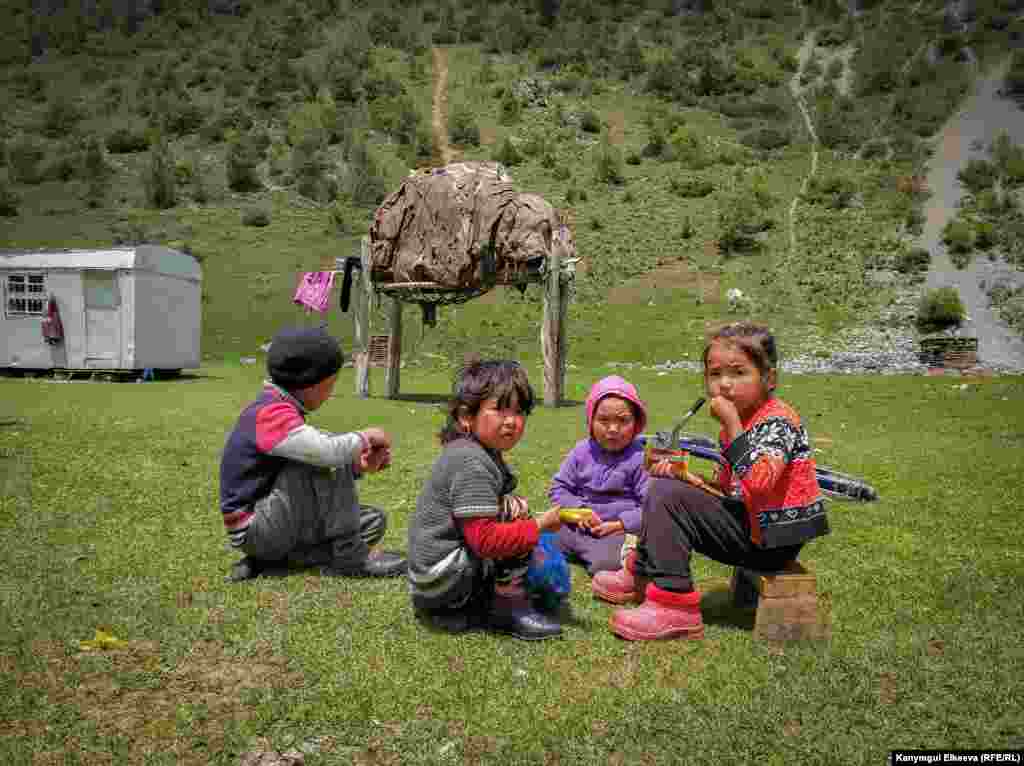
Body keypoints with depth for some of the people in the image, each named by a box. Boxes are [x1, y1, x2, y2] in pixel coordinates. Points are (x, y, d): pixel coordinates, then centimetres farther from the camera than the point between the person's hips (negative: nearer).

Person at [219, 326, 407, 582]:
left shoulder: (280, 411, 11)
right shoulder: (271, 412, -20)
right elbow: (328, 451, -35)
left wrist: (358, 467, -4)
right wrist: (364, 437, -15)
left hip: (277, 522, 10)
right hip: (255, 530, -10)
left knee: (374, 522, 8)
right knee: (326, 460, -23)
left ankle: (278, 559, -2)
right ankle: (350, 558, -13)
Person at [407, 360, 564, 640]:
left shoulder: (486, 454, 9)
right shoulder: (471, 462, -22)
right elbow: (486, 539, -26)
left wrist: (508, 502, 0)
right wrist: (539, 525, -17)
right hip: (439, 576, -10)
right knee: (519, 522, -14)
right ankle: (509, 609, -2)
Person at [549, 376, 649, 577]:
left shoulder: (640, 458, -5)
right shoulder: (581, 452, 5)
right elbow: (559, 488, 10)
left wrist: (619, 524, -16)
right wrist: (579, 510, -8)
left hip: (617, 531, -3)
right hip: (579, 525, 3)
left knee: (606, 563, -31)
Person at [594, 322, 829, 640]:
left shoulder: (777, 420, -18)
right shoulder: (740, 423, 9)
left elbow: (757, 484, -35)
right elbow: (728, 491, 15)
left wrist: (731, 423, -29)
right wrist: (688, 478, -2)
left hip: (772, 539, -9)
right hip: (748, 522, 9)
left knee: (668, 497, -15)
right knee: (664, 489, 9)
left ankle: (675, 606, -8)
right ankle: (642, 576, 21)